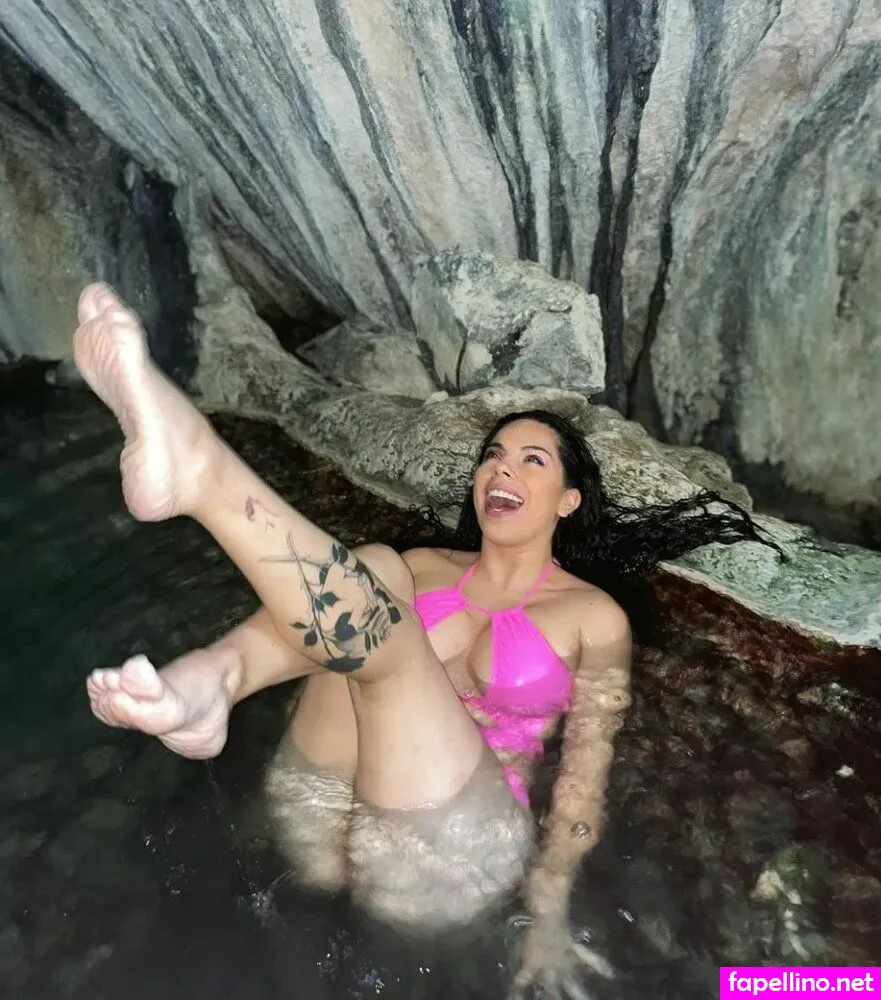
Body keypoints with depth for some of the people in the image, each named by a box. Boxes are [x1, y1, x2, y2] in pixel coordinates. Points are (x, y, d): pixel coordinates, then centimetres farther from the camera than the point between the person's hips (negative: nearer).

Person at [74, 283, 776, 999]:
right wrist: (219, 676, -7)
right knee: (371, 573, -19)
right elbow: (323, 636, 9)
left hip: (448, 862, -3)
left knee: (377, 623, -25)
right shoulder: (425, 567, 17)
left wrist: (548, 918, -2)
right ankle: (200, 694, -42)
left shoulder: (594, 618, 5)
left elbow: (585, 775, 2)